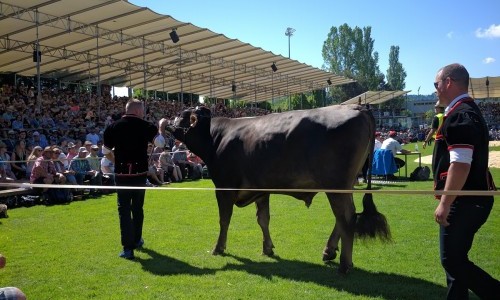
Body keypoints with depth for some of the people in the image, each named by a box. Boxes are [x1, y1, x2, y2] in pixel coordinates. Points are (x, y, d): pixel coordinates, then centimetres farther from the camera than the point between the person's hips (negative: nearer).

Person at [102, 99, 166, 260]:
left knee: (124, 210, 1)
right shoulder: (145, 126, -5)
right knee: (137, 208, 18)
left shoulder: (113, 127, 1)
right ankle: (137, 240, 32)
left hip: (121, 174, 0)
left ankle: (128, 248, -4)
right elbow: (160, 143, -13)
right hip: (140, 173, 1)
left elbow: (106, 151, 7)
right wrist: (161, 127, 3)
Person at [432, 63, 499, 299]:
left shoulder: (460, 115, -18)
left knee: (453, 261, -5)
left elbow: (461, 165, -26)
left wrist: (445, 203, -24)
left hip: (465, 201, -10)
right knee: (455, 258, 15)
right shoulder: (466, 111, 16)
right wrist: (449, 201, 23)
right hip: (471, 198, 10)